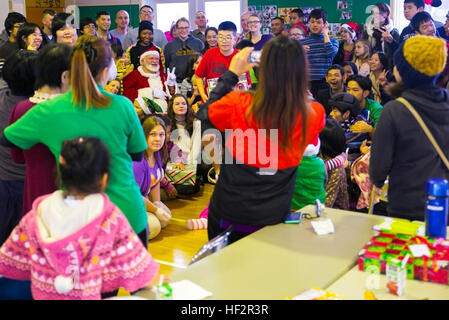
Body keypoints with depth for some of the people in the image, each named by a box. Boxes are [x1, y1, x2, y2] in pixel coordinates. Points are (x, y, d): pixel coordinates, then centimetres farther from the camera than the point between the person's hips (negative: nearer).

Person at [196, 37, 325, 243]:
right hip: (273, 217, 1)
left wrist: (231, 74, 5)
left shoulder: (238, 105, -22)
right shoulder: (314, 114, -17)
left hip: (227, 213, -1)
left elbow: (204, 114, 0)